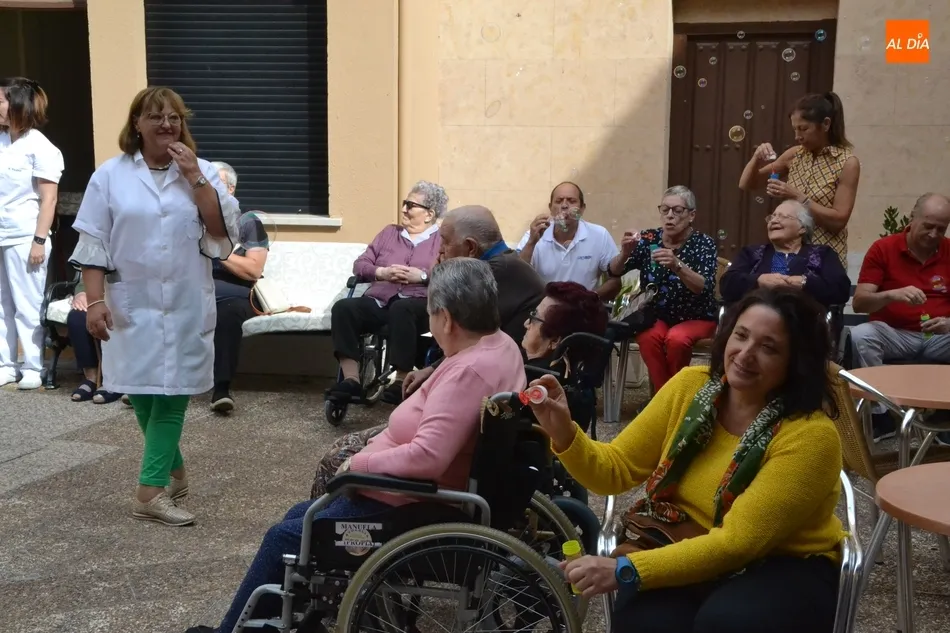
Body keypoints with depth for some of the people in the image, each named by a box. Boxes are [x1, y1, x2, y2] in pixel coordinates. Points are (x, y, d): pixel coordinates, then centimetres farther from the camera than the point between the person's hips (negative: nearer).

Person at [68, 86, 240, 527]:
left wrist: (194, 177, -12)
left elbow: (222, 232, -8)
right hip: (132, 305, 0)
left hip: (186, 306, 0)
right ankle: (172, 471, 28)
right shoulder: (110, 175, 1)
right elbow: (93, 245, -1)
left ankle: (151, 490, 2)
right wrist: (95, 301, -9)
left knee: (171, 393, -3)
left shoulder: (202, 172, 4)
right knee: (142, 393, 6)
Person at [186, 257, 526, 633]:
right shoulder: (500, 345, 3)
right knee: (299, 516, 21)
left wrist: (359, 464, -20)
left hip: (409, 510, -11)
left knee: (284, 537, 4)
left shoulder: (468, 371, -28)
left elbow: (427, 458, -35)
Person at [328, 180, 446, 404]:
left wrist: (422, 275, -14)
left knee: (400, 309, -40)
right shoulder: (389, 233, 28)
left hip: (420, 303, -4)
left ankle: (401, 381, -34)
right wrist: (382, 272, 0)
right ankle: (351, 379, -29)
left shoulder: (444, 239, 15)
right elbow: (359, 264, 20)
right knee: (343, 307, -26)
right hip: (379, 301, 4)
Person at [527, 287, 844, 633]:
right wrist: (564, 434, -21)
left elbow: (736, 542, -25)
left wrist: (626, 570, -32)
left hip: (784, 567, -2)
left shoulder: (811, 435, -21)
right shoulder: (690, 386, -7)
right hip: (690, 552, 3)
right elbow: (616, 469, -1)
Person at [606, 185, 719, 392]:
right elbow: (614, 272, -5)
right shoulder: (649, 238, -4)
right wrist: (625, 253, -27)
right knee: (649, 337, -30)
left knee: (676, 338, -32)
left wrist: (677, 265, -43)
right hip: (657, 315, 2)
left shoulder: (703, 243, -11)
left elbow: (705, 288, -25)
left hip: (696, 318, -2)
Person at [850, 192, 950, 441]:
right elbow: (858, 302, -10)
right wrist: (892, 294, -29)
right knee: (860, 336, -32)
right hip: (893, 334, -1)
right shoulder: (883, 249, -3)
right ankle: (881, 414, -19)